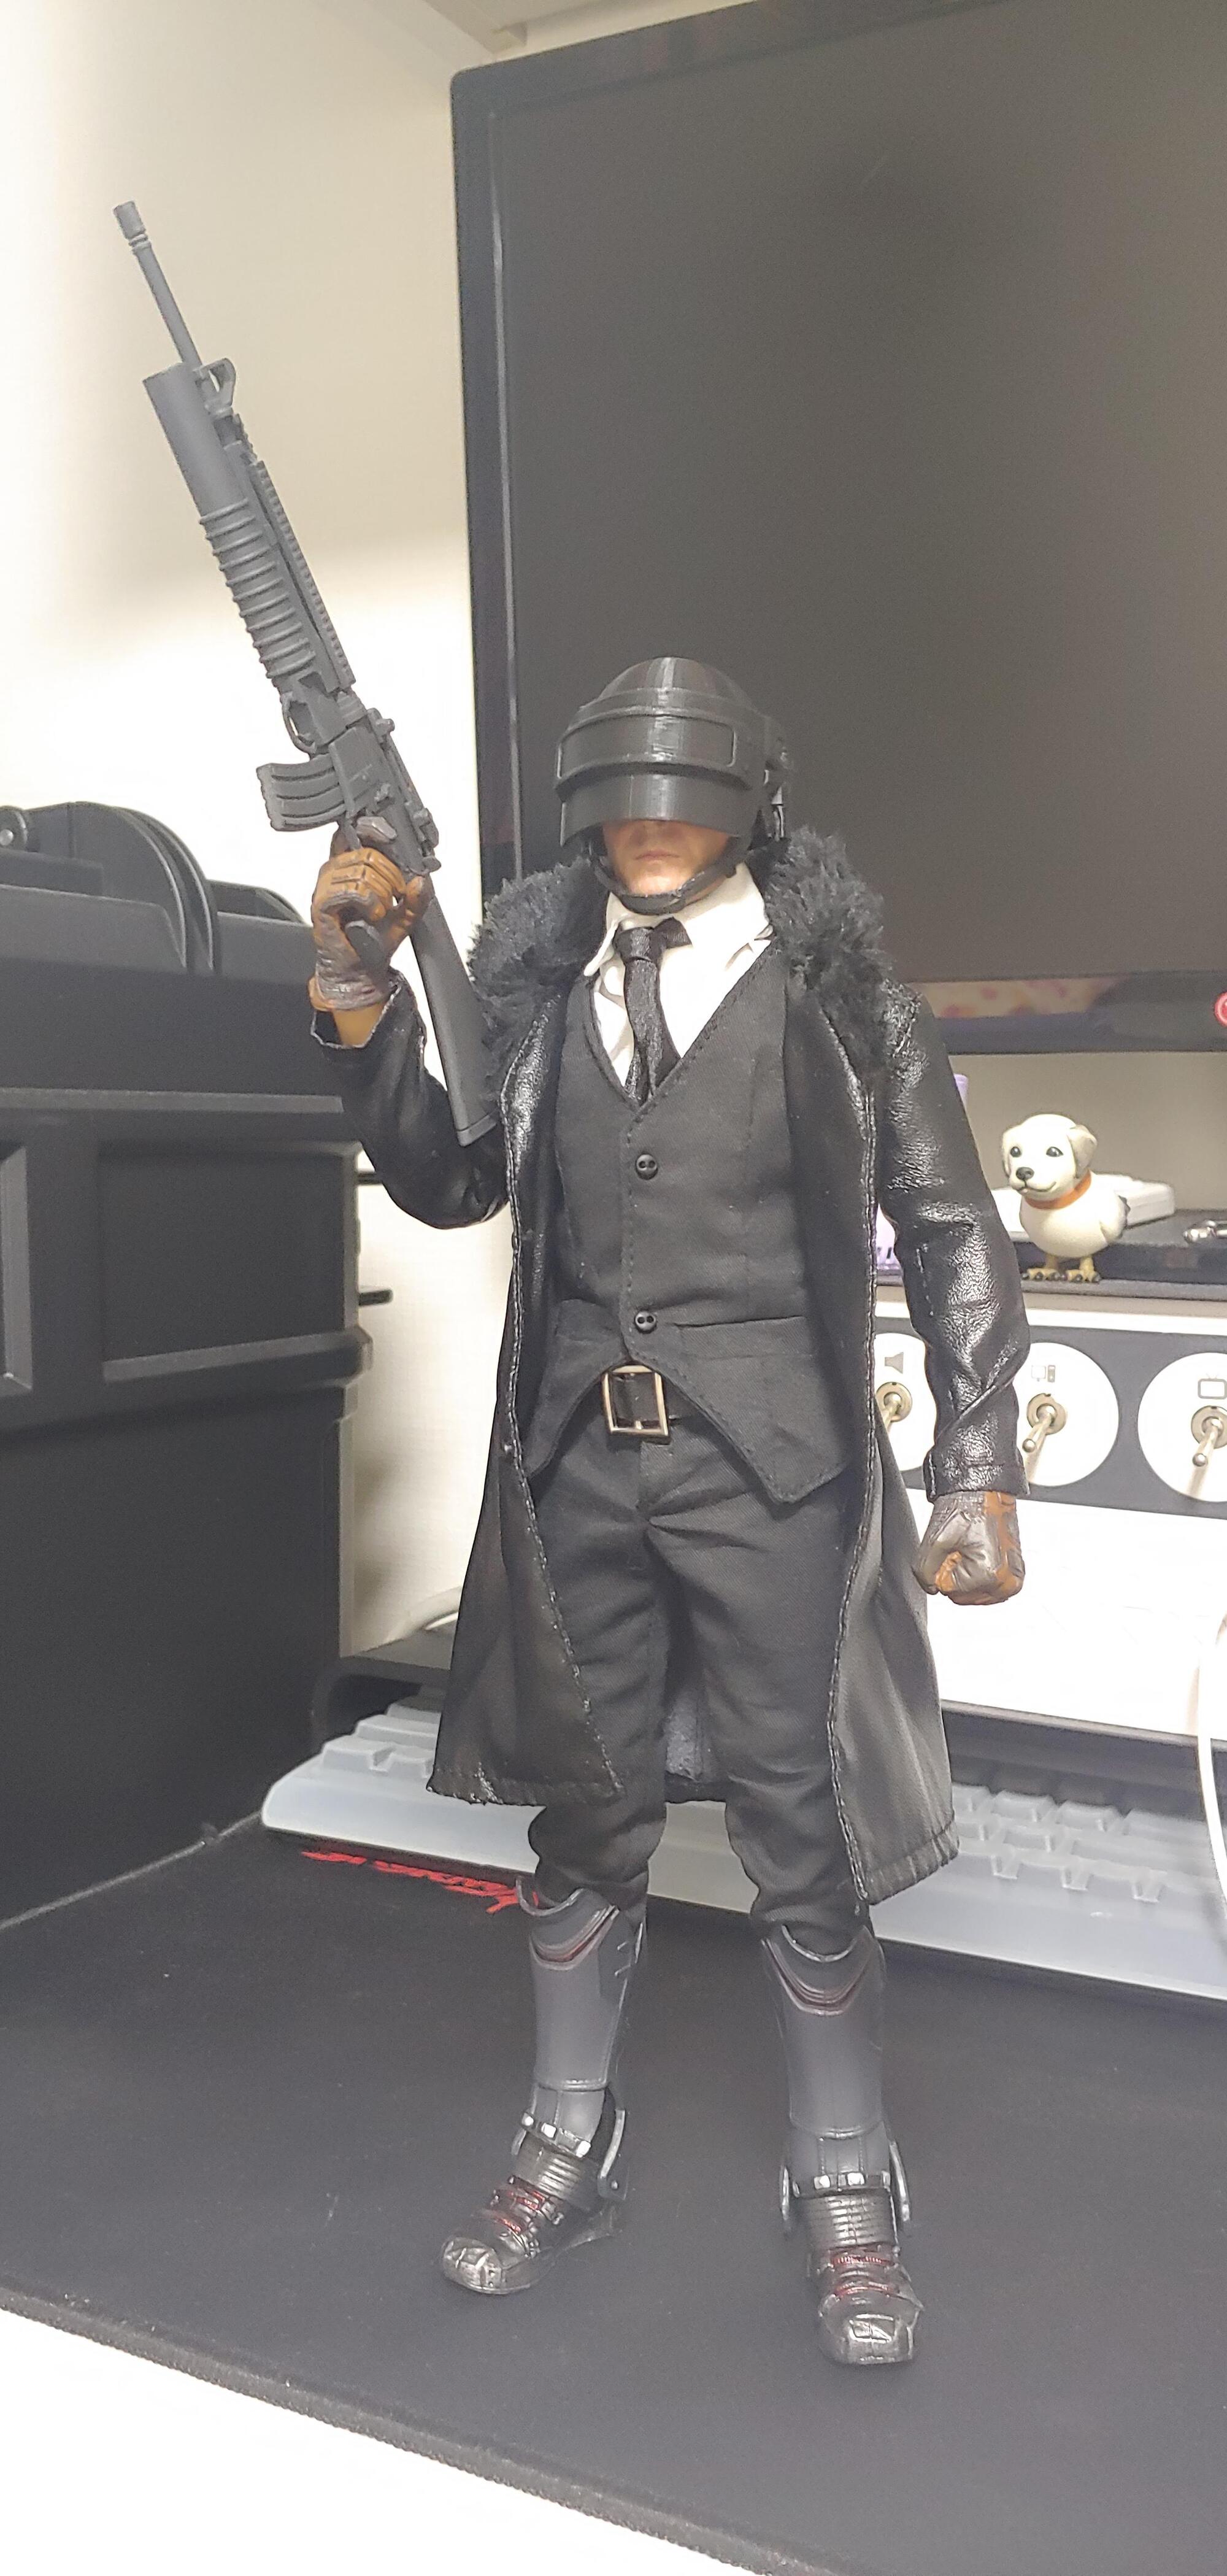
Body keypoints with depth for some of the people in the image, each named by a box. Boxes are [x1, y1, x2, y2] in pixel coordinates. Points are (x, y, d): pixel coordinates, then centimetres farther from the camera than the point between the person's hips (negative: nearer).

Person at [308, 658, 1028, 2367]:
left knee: (802, 1841, 4)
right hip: (580, 1459, 3)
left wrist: (982, 1478, -6)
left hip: (766, 1468, -3)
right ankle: (571, 2155, 34)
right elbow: (447, 1186, 11)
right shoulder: (542, 986, 7)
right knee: (585, 1820, 15)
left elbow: (954, 1237, 0)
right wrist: (360, 1005, -3)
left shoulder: (836, 992, -2)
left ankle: (846, 2196, 25)